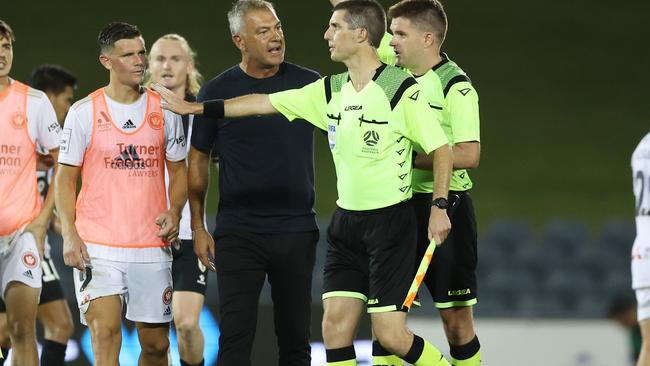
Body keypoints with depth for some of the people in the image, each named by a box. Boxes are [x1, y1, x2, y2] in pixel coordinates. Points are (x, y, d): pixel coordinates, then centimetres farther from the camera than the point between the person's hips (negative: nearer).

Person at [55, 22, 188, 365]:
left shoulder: (164, 110, 8)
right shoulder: (84, 112, 0)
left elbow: (178, 170, 14)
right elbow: (65, 178, 3)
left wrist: (174, 211, -6)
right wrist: (69, 235, -9)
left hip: (152, 246, 3)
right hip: (98, 245, -3)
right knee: (105, 332, -16)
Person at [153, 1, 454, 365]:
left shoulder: (402, 89, -12)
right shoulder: (330, 90, 8)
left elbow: (442, 149, -9)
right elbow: (265, 102, 14)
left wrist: (439, 207, -18)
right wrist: (194, 108, 16)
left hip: (390, 221, -7)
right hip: (346, 222, 7)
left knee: (391, 335, -10)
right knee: (335, 326, -2)